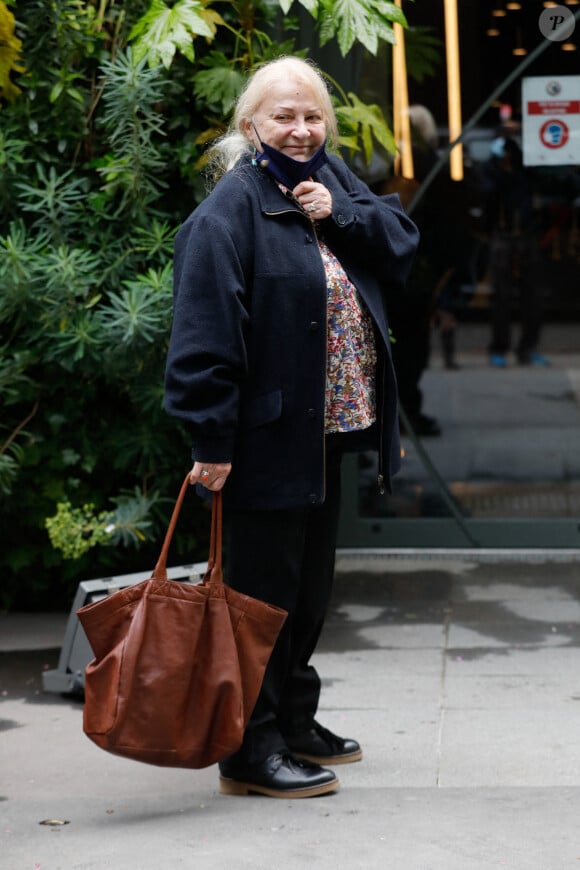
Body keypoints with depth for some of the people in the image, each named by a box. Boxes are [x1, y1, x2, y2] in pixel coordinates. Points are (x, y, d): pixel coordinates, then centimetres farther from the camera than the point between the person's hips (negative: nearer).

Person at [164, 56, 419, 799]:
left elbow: (402, 243, 6)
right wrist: (212, 439, -23)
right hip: (267, 438, -8)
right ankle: (251, 750, 6)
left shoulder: (332, 180, 9)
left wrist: (341, 216, -11)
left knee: (310, 585, 18)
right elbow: (207, 328, -20)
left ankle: (293, 723, 32)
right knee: (263, 594, -2)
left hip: (329, 430, 9)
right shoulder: (232, 208, -15)